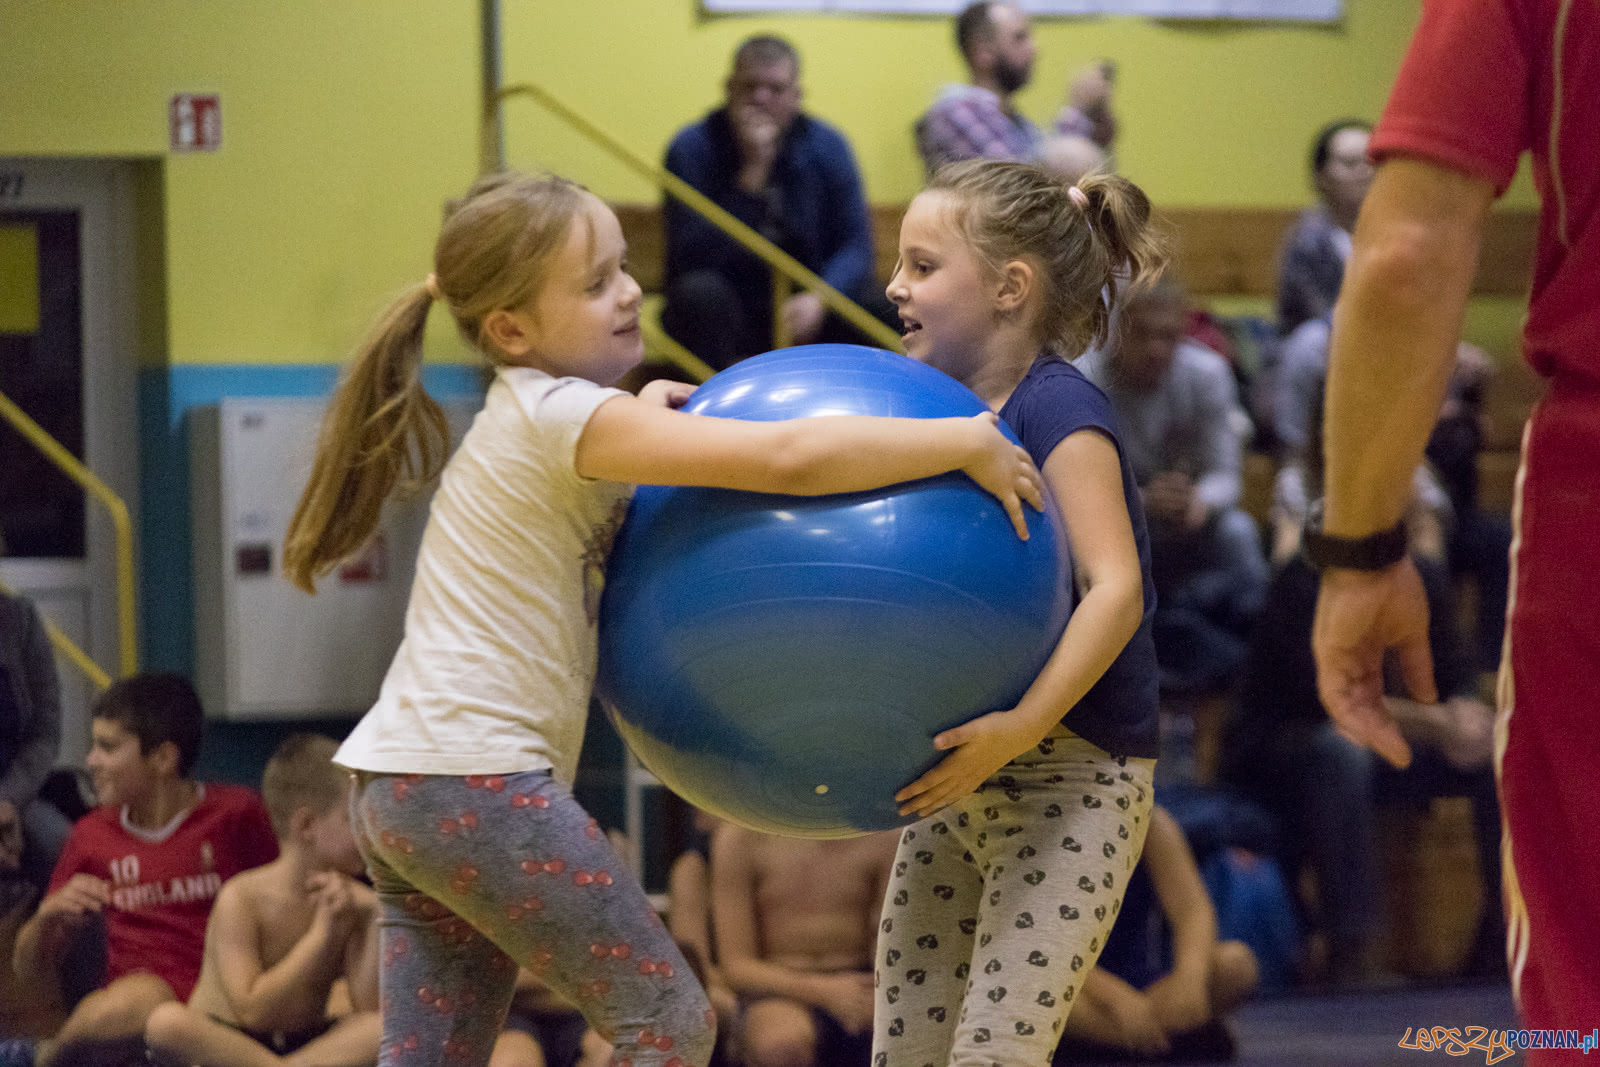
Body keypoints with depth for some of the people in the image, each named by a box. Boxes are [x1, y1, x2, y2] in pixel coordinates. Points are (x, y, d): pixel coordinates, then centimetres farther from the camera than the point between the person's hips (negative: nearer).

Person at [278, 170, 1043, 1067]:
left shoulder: (538, 420, 19)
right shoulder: (563, 416, -12)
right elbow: (788, 458, -20)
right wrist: (971, 441, -13)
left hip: (404, 789, 10)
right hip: (477, 781, -10)